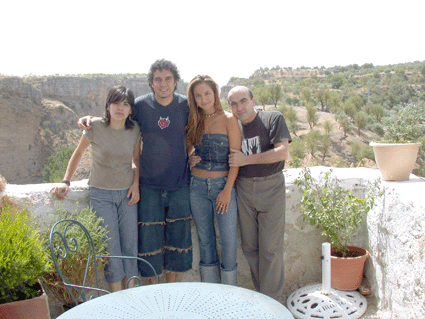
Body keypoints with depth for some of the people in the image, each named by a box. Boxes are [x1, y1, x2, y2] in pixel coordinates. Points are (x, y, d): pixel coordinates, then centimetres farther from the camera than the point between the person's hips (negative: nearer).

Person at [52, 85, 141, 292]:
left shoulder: (134, 130, -2)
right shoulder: (95, 126, -9)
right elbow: (78, 153, 5)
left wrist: (136, 184, -1)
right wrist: (66, 181, 1)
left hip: (127, 192, 3)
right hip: (101, 194, -2)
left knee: (130, 244, 2)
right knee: (110, 246, -6)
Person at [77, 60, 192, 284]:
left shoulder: (186, 105, -2)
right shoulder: (140, 105, -4)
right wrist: (90, 118, -9)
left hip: (179, 184, 1)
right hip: (148, 184, -1)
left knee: (177, 237, 9)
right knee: (148, 238, 4)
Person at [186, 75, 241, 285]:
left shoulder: (228, 120, -3)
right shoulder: (193, 122, 8)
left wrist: (227, 190, -11)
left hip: (223, 185, -3)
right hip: (198, 186, 3)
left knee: (228, 240, 0)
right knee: (205, 240, 11)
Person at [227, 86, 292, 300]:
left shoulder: (273, 119, -2)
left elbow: (282, 152, -14)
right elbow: (231, 161, 17)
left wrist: (245, 159, -13)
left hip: (271, 187, -4)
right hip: (244, 189, 4)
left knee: (270, 248, -1)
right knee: (249, 247, 8)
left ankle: (271, 300, 14)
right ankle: (260, 293, 25)